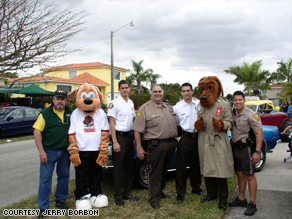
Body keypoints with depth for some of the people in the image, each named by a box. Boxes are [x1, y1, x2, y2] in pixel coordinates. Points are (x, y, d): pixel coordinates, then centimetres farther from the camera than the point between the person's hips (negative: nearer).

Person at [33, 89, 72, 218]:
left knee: (64, 176, 13)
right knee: (45, 179, -1)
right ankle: (43, 207, 10)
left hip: (65, 151, 4)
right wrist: (41, 151, -14)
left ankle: (60, 200, 30)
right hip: (49, 151, -4)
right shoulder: (45, 113, -5)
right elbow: (37, 132, -8)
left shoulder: (70, 113, 6)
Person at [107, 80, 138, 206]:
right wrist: (115, 142, -17)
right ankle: (118, 196, 11)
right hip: (119, 136, -7)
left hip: (129, 136, 7)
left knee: (129, 166, 13)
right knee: (119, 167, 0)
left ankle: (126, 193, 25)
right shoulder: (114, 103, -9)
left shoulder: (131, 103, 12)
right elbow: (111, 124, -12)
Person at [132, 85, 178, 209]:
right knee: (155, 172, 1)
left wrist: (175, 140, 14)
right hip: (156, 145, -6)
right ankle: (154, 198, 13)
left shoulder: (168, 107, 14)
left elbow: (175, 123, 23)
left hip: (171, 143, 7)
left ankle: (160, 192, 35)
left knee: (164, 170, 18)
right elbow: (137, 130, -10)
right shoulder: (144, 109, -7)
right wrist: (139, 148, -15)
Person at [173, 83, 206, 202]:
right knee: (181, 165, 1)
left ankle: (196, 188, 34)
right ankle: (180, 192, 14)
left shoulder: (199, 104, 4)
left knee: (196, 164, 15)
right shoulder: (177, 107, 0)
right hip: (185, 137, -2)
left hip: (197, 137, 3)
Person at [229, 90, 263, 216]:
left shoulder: (251, 115, -11)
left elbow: (259, 133, -14)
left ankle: (252, 204, 7)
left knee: (249, 175, -1)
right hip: (235, 148, 7)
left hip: (246, 148, -7)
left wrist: (257, 152, -19)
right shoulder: (233, 114, 9)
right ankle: (241, 199, 26)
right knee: (240, 174, 14)